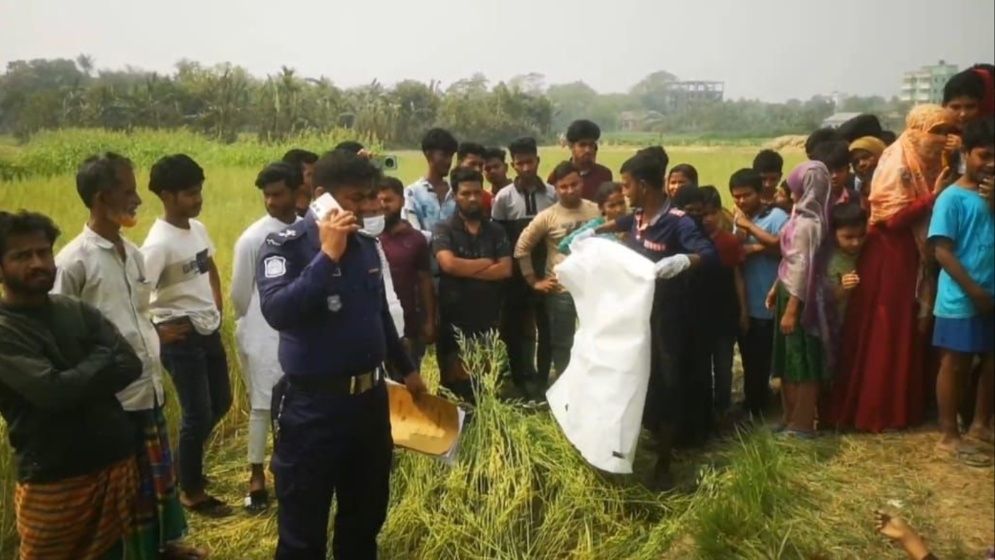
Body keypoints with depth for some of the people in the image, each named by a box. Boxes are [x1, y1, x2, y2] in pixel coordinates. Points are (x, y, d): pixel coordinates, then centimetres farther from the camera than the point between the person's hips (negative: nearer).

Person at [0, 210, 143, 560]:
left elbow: (130, 366, -2)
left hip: (116, 463, 5)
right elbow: (52, 391, -24)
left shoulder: (77, 311, 6)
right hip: (54, 481, -5)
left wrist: (76, 379, -15)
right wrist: (101, 360, -9)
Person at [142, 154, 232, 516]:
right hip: (183, 338, -8)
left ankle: (183, 463, 40)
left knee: (221, 403, 19)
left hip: (209, 331, 8)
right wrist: (157, 332, -16)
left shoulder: (198, 228, 4)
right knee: (199, 414, 1)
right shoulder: (159, 243, -21)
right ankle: (191, 492, 21)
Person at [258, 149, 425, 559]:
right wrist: (327, 255, -30)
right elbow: (277, 311, -32)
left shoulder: (365, 243, 5)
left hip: (371, 398, 6)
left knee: (366, 516, 23)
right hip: (314, 405, -6)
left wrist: (406, 369, 26)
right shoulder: (286, 246, -14)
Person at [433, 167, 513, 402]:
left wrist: (466, 269, -12)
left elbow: (505, 270, -5)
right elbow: (449, 264, -19)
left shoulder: (496, 231, 7)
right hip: (454, 319, -2)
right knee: (454, 383, 6)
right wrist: (486, 263, -7)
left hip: (489, 317, 3)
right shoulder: (443, 230, -2)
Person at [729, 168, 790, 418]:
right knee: (749, 356, 16)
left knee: (761, 358, 4)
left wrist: (749, 226, -16)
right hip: (742, 301, 6)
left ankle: (756, 404, 18)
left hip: (767, 303, -6)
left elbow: (782, 246, -23)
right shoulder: (738, 219, 9)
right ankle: (754, 401, 30)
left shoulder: (776, 216, -7)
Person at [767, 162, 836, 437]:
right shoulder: (805, 217, 9)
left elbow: (802, 267, -22)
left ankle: (802, 424, 12)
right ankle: (791, 417, 27)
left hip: (800, 299, -9)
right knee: (791, 361, 16)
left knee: (801, 362, 1)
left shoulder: (806, 223, -20)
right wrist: (776, 288, 20)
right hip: (792, 293, 9)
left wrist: (791, 309, -20)